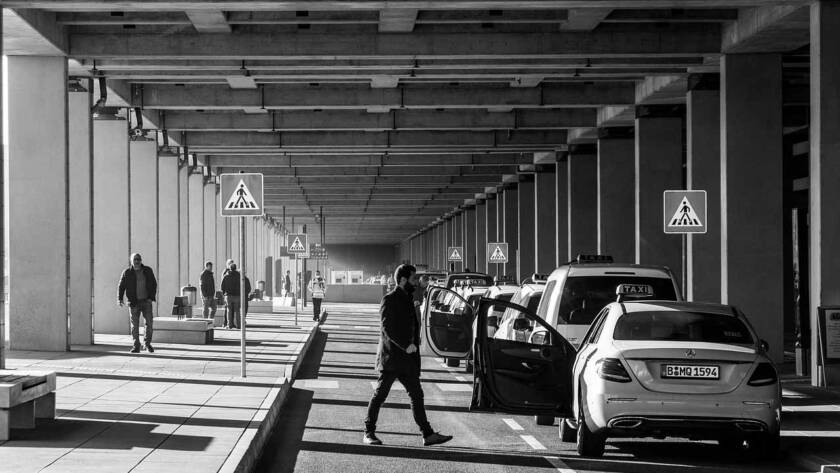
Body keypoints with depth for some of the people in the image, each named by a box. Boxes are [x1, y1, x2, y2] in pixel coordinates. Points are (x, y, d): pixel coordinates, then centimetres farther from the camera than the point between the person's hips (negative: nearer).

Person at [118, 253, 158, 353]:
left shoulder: (148, 271, 5)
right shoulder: (127, 273, 0)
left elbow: (154, 284, 9)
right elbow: (121, 286, 2)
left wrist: (151, 297, -2)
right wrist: (120, 299, -10)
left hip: (146, 301, 1)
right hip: (133, 302, -1)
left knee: (149, 323, -3)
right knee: (134, 325, 0)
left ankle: (147, 344, 12)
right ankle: (136, 346, 8)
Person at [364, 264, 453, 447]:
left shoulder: (407, 299, 17)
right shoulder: (389, 300, -10)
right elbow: (387, 328, -19)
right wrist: (406, 345, -23)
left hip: (407, 359, 9)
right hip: (391, 358, -9)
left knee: (417, 395, 5)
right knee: (380, 395, -1)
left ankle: (428, 435, 4)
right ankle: (369, 433, 7)